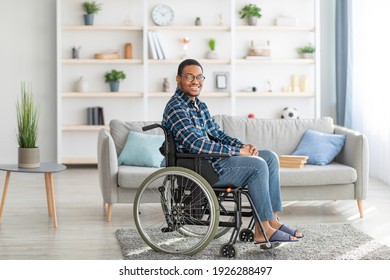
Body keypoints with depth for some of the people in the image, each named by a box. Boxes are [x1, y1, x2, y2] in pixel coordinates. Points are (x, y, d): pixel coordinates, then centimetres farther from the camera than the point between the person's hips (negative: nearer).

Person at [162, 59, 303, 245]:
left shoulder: (200, 105, 17)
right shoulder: (176, 108, -15)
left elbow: (217, 134, 20)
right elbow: (196, 145, -25)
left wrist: (243, 146, -1)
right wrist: (238, 151, -19)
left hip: (211, 159, 10)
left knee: (270, 157, 3)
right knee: (258, 165, -22)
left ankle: (272, 220, -1)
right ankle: (262, 230, -17)